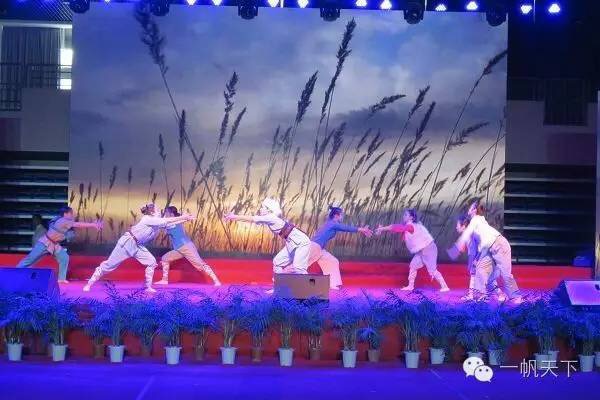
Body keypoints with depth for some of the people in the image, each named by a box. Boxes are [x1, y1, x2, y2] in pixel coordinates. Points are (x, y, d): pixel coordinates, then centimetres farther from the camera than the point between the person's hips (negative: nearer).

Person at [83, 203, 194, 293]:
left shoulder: (158, 223, 4)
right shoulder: (148, 219, -20)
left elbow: (169, 223, 2)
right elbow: (167, 221, -24)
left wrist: (185, 219, -5)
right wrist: (182, 217, -21)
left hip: (137, 246, 8)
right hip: (127, 243, -8)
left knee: (151, 262, -3)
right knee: (109, 264, -3)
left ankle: (148, 287, 4)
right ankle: (89, 284, 8)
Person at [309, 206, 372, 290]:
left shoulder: (333, 224, 16)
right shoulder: (332, 224, -11)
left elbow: (346, 228, 20)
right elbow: (347, 228, -8)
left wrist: (362, 229, 19)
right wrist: (361, 229, -1)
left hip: (319, 249, 10)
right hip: (314, 246, -10)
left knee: (333, 262, 9)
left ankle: (332, 284, 8)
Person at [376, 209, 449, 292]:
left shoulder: (410, 226, -21)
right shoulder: (407, 227, 9)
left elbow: (398, 228, -26)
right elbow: (398, 227, 7)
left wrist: (382, 229, -20)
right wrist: (383, 228, -4)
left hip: (428, 249, -10)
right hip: (421, 251, 10)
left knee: (432, 270, -9)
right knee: (413, 266, 11)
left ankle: (444, 287, -5)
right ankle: (410, 286, 18)